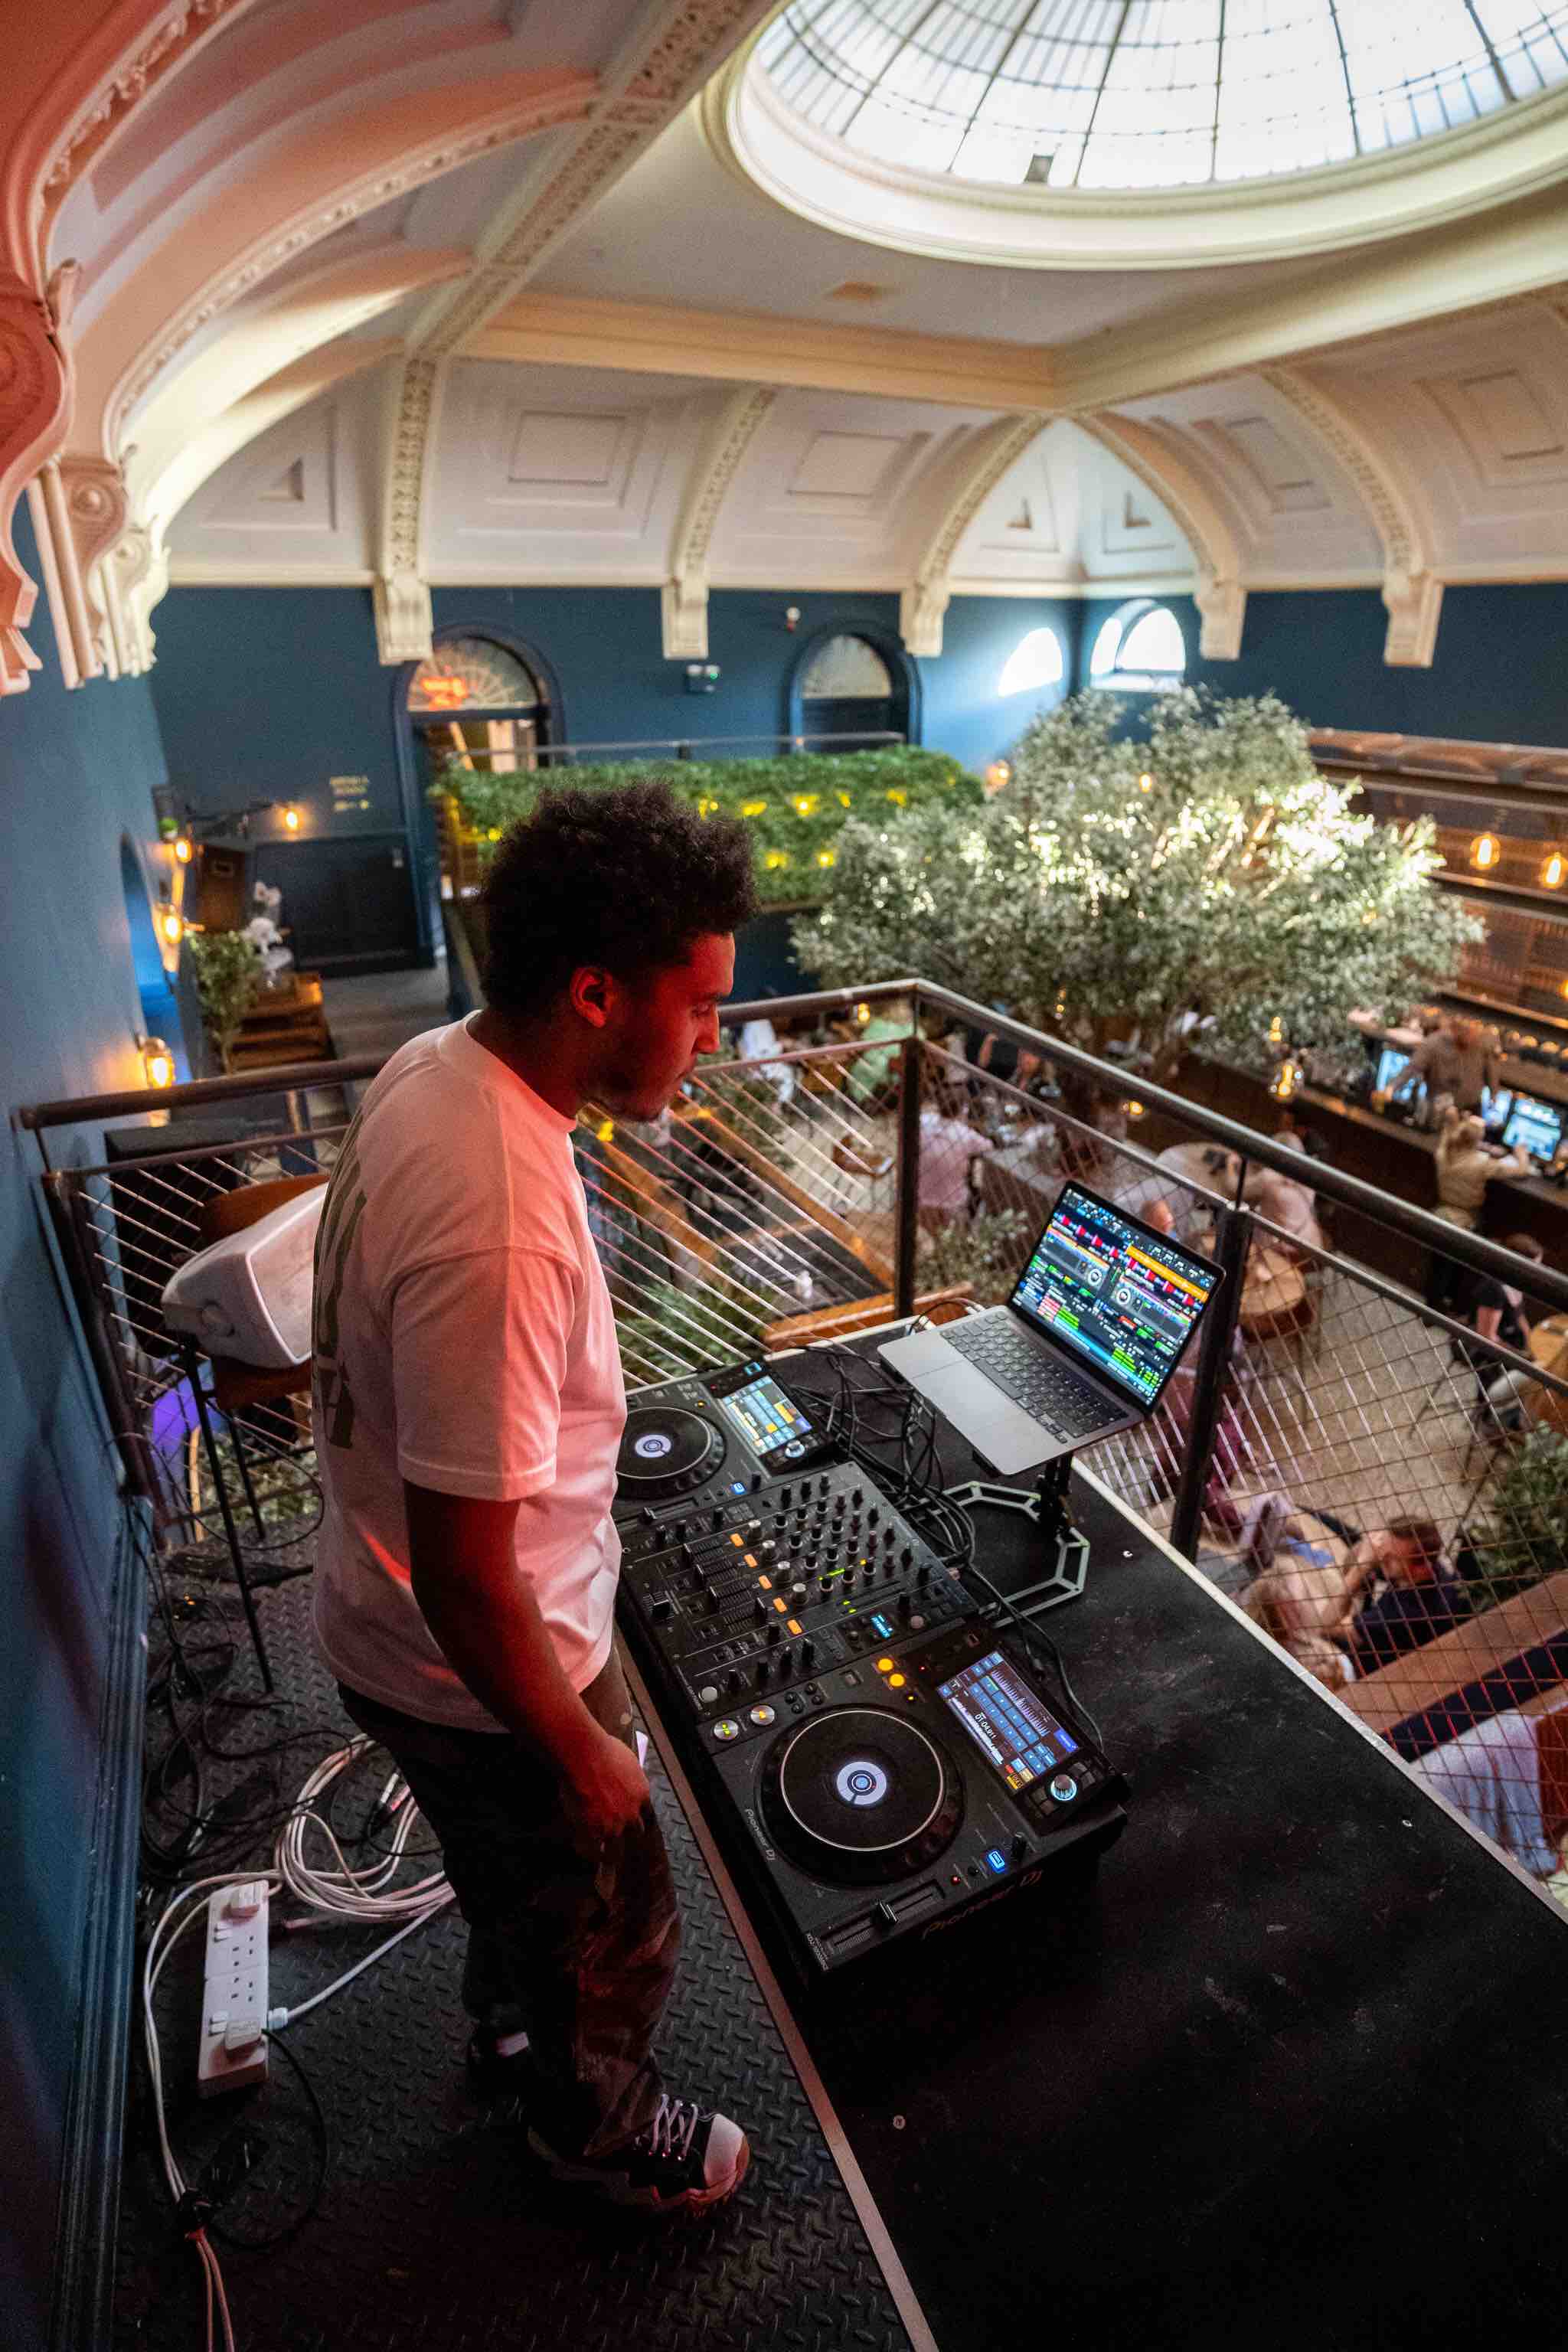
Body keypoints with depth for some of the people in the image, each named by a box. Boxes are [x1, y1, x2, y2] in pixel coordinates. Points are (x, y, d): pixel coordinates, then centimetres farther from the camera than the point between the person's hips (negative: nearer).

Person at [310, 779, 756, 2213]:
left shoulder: (431, 1066, -9)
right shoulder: (500, 1231, -40)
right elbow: (467, 1579, -31)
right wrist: (581, 1753, -13)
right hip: (480, 1674, -8)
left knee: (515, 1879, 35)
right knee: (614, 1928, 23)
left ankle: (515, 2033, 65)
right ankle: (598, 2127, 55)